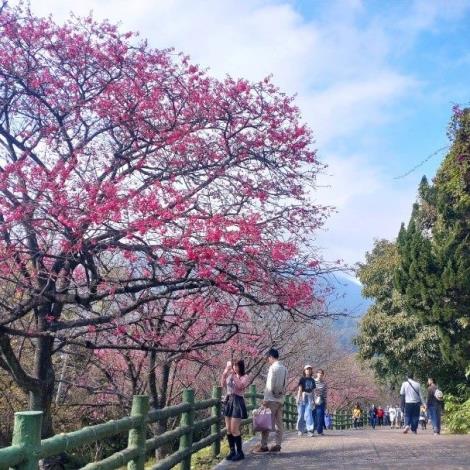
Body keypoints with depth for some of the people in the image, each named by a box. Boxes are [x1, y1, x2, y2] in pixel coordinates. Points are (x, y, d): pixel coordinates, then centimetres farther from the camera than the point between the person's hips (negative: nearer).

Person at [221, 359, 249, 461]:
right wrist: (225, 373, -7)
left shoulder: (244, 377, -6)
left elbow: (240, 386, -23)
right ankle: (232, 451, 17)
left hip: (238, 402, -6)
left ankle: (240, 452, 3)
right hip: (228, 401, 6)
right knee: (228, 429, 7)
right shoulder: (230, 375, 8)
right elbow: (223, 384, 1)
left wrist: (234, 374, -24)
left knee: (234, 429, -8)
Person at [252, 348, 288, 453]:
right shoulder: (284, 368, 12)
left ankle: (263, 446, -5)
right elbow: (285, 385, 13)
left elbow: (270, 385, -15)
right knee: (279, 423, 8)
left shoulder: (273, 367, -12)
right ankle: (278, 445, 9)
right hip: (281, 399, 8)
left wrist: (266, 399, -13)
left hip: (272, 399, -8)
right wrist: (282, 395, 16)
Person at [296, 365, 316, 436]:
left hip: (309, 398, 2)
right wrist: (298, 398, -14)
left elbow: (313, 390, 16)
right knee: (301, 414, 3)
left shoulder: (312, 380, 12)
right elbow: (300, 389, -6)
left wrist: (313, 400, 14)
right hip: (302, 397, -2)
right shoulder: (302, 379, 0)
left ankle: (310, 430, -12)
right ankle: (300, 429, 15)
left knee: (308, 414, -9)